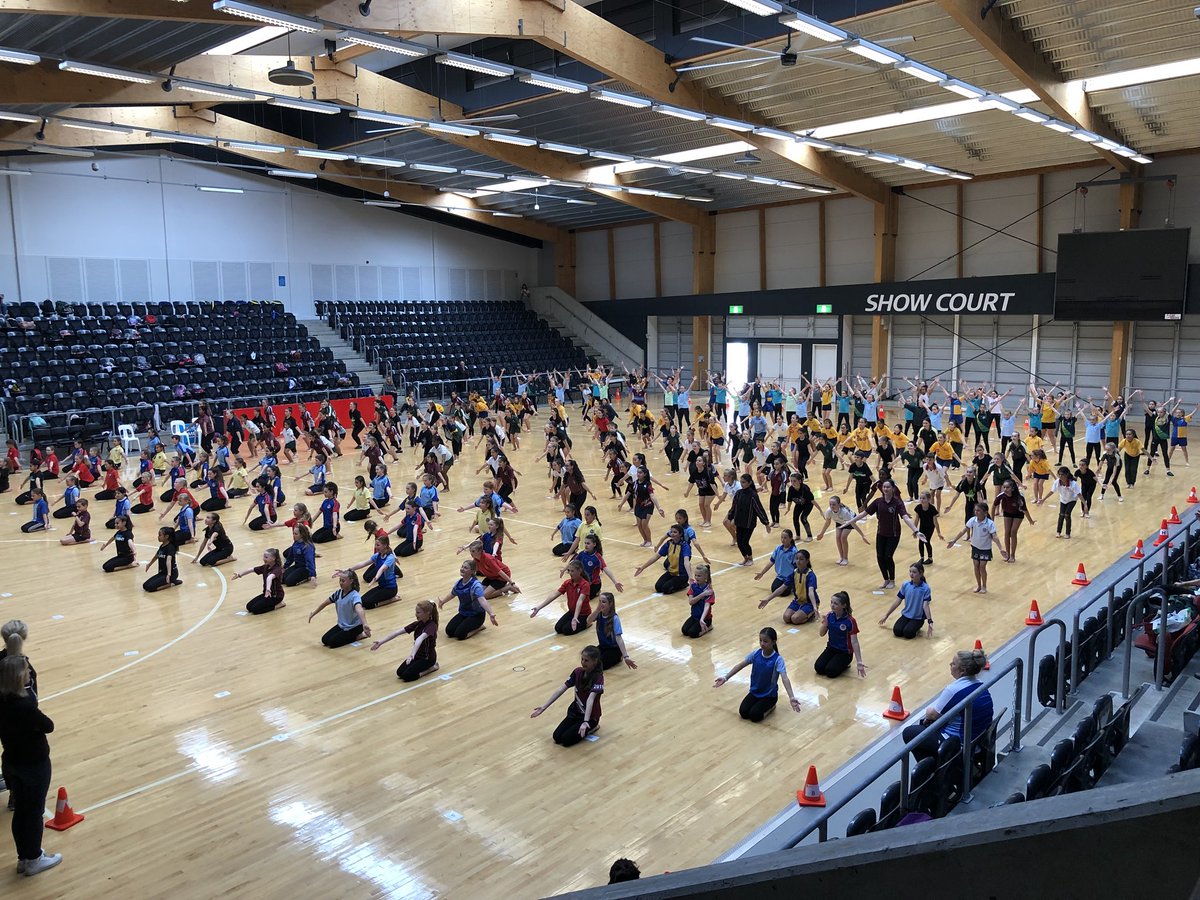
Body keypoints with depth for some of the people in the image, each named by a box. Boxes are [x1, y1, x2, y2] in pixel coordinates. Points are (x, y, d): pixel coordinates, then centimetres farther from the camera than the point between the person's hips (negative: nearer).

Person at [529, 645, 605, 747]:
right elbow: (560, 690, -5)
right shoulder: (578, 672, -5)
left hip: (590, 716, -6)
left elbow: (590, 699, -37)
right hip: (575, 712, 6)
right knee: (557, 737, -9)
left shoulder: (598, 678, -23)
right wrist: (544, 707, -9)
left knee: (566, 740, -18)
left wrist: (585, 722, -49)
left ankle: (591, 727, 4)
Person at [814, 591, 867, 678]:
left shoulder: (850, 621, -21)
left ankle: (844, 664, 8)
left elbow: (854, 642, -19)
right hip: (831, 648, 5)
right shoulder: (829, 616, -7)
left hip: (845, 652, -5)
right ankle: (834, 660, 14)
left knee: (830, 671, -22)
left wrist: (859, 662, -23)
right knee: (818, 668, -14)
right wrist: (825, 621, -21)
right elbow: (822, 634, -3)